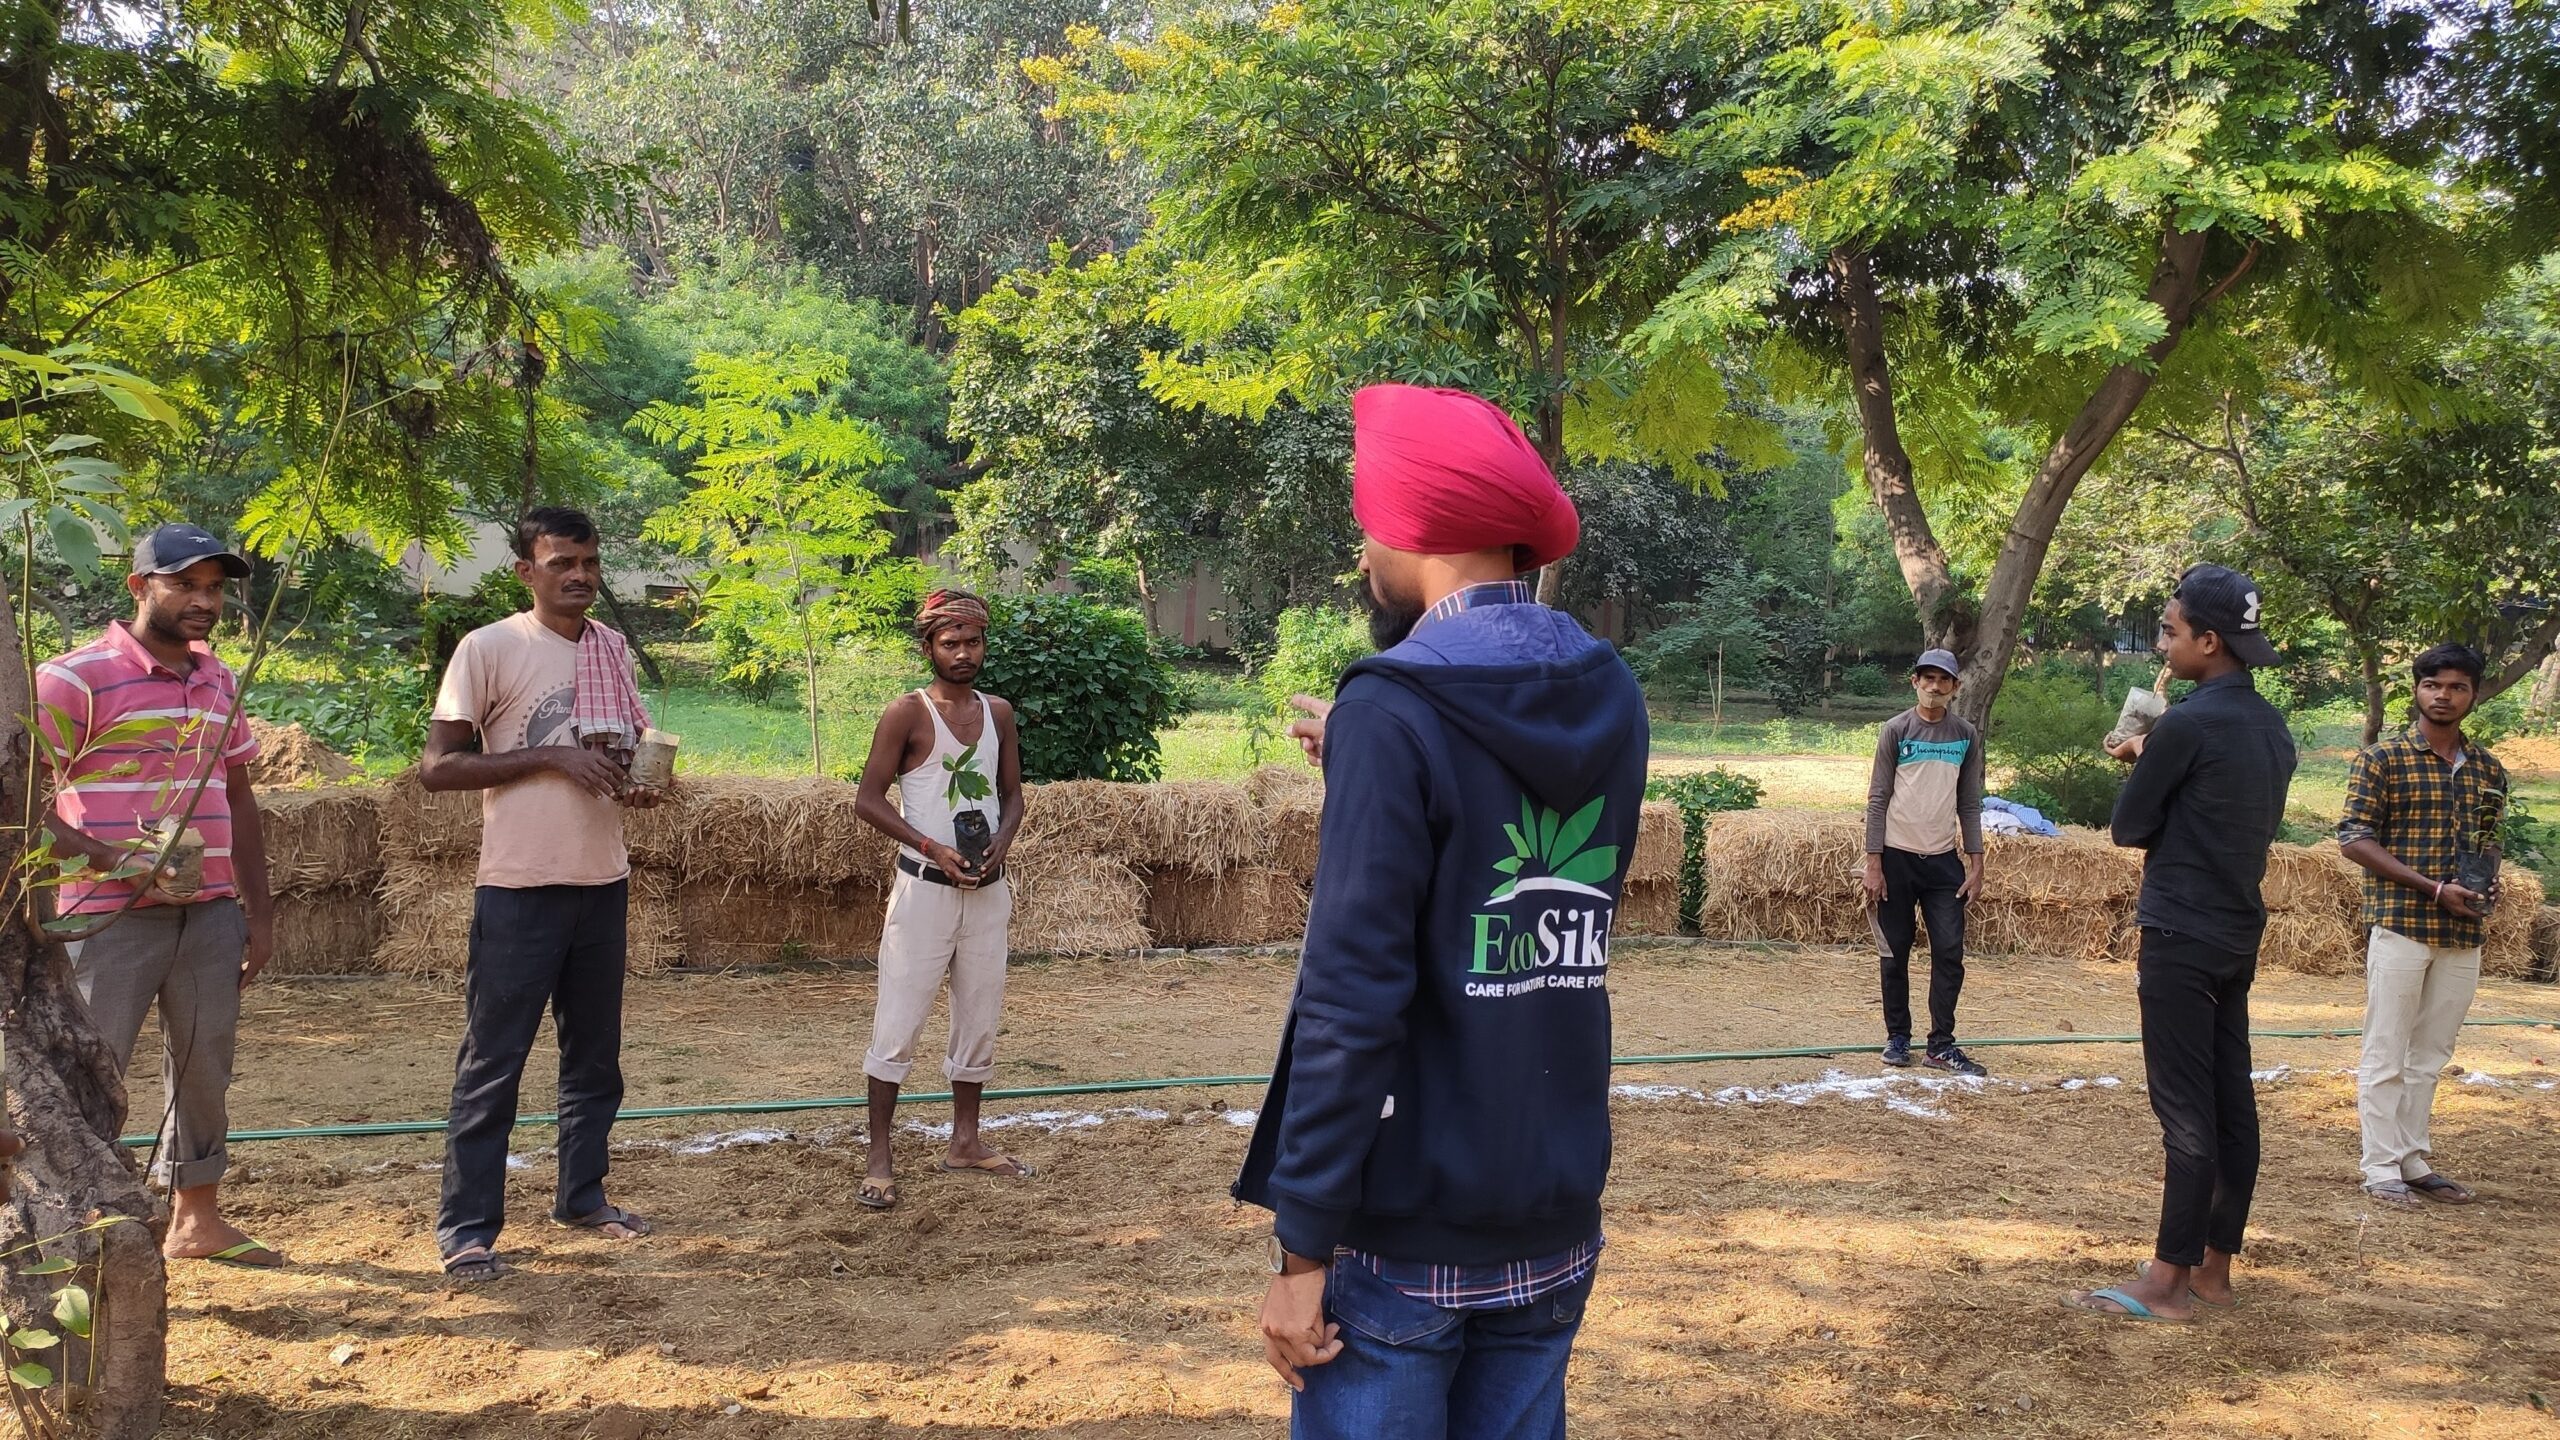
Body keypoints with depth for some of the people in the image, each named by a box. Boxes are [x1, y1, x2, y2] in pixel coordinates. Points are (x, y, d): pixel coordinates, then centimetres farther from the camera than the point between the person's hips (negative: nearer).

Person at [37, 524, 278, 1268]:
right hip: (112, 917, -6)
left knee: (204, 1068, 13)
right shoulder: (76, 677, -8)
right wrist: (110, 859, -21)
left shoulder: (219, 681, 12)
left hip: (211, 911, 6)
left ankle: (196, 1218, 27)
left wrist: (259, 909, 14)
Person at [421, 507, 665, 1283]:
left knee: (595, 1055, 14)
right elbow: (437, 766, -11)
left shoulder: (612, 650, 9)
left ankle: (582, 1195, 28)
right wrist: (553, 756, -18)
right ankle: (467, 1227, 7)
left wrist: (640, 783, -2)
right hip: (520, 888, -6)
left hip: (602, 882, 6)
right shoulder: (489, 648, -8)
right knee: (492, 1064, -1)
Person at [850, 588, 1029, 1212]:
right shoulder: (908, 713, -7)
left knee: (979, 1019, 12)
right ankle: (880, 1157, 3)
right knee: (898, 1022, -5)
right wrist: (932, 848, -18)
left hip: (988, 888, 6)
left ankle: (965, 1142, 25)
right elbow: (869, 799, -9)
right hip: (925, 886, -5)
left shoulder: (998, 712, 9)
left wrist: (1001, 842, -5)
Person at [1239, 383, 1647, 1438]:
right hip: (1554, 1225, 6)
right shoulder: (1611, 702, 3)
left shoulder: (1394, 708, -16)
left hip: (1401, 1233, -6)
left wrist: (1303, 1248, -15)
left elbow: (1353, 1000, -20)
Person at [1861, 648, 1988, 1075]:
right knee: (1895, 953, 4)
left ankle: (1942, 1044, 5)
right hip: (1898, 858, -2)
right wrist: (1874, 864, -9)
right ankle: (1898, 1037, 15)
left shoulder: (1966, 735, 6)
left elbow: (1970, 803, 9)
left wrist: (1975, 864, 4)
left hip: (1944, 860, 2)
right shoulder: (1896, 730, -3)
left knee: (1950, 953, -2)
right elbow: (1878, 799, -4)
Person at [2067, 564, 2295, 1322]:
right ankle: (2214, 1268, 17)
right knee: (2231, 1104, 10)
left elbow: (2129, 827, -9)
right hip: (2239, 936, 8)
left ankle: (2168, 1283, -2)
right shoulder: (2271, 728, 10)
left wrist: (2143, 765, 10)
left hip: (2182, 938, -8)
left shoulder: (2187, 724, -16)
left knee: (2186, 1113, -6)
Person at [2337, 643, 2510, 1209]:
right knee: (2386, 1054, -1)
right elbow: (2354, 839, -8)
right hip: (2400, 924, -5)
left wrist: (2485, 887, -1)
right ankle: (2381, 1168, 5)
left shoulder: (2488, 770, 11)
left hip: (2462, 934, 5)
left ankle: (2413, 1161, 20)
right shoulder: (2382, 760, -4)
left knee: (2430, 1056, 11)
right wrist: (2434, 888, -15)